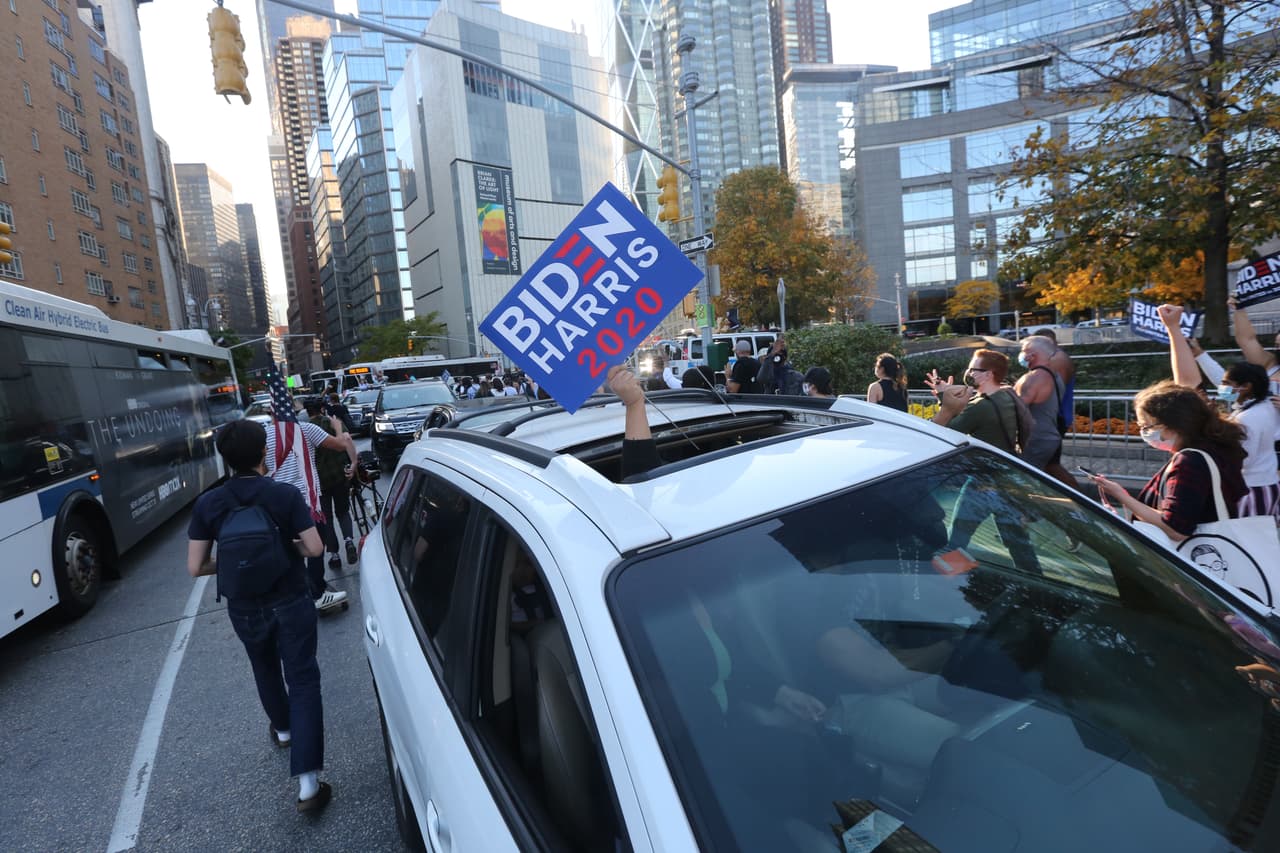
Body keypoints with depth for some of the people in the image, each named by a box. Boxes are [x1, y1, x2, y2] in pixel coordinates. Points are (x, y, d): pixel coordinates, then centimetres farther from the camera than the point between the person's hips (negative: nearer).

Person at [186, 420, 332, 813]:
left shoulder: (208, 503, -9)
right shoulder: (286, 495, -17)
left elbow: (195, 567, -7)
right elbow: (314, 548, -16)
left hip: (244, 609, 3)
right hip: (290, 603, -3)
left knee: (265, 670, 29)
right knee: (303, 682, 1)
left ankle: (282, 728, 54)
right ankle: (308, 782, -4)